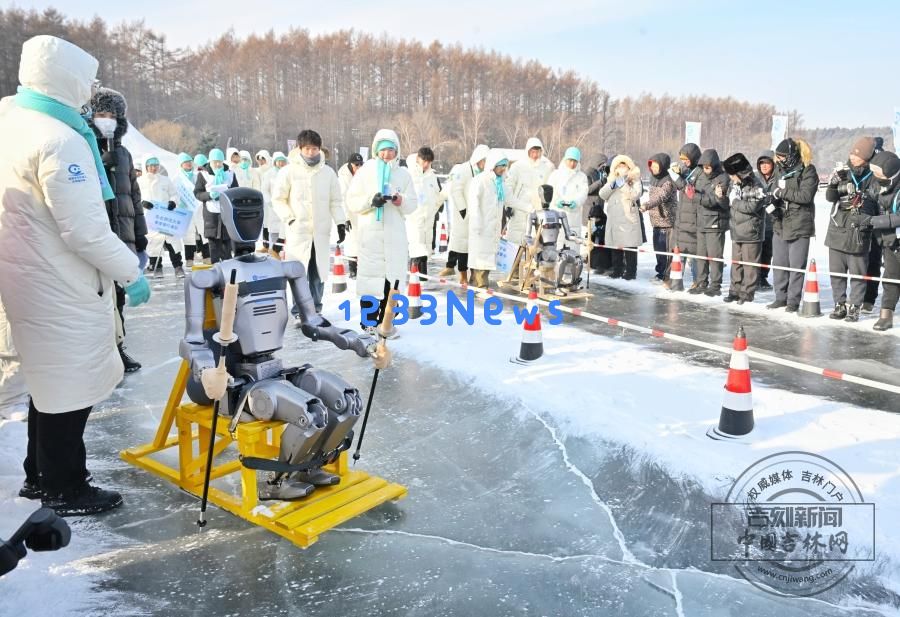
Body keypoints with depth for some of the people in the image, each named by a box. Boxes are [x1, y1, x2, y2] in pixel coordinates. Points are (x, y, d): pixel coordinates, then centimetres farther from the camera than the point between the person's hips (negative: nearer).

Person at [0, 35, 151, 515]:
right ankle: (64, 489, 19)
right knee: (70, 386, 4)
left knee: (50, 381, 22)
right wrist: (131, 272, -14)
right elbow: (85, 230, -24)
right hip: (62, 289, -10)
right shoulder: (60, 140, -21)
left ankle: (40, 475, 36)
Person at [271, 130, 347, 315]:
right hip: (298, 232, -3)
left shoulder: (328, 172, 6)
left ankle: (315, 310, 20)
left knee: (318, 275, 8)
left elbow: (336, 201, 10)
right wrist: (290, 219, -7)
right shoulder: (290, 172, -2)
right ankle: (299, 313, 6)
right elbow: (278, 199, 3)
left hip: (321, 232, 3)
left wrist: (340, 223, 1)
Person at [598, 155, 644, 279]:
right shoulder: (612, 180, 19)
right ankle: (617, 270, 17)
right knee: (616, 245, 9)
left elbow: (636, 194, -12)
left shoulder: (635, 180, 5)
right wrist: (611, 185, -6)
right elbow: (602, 195, 9)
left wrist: (624, 185, -14)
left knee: (629, 245, -6)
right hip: (614, 218, 5)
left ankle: (631, 271, -1)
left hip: (629, 218, -5)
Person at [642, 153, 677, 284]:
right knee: (658, 247, 17)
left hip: (667, 220, -9)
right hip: (656, 219, 9)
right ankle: (661, 272, 30)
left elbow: (661, 197, -33)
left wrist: (647, 205, -46)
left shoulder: (668, 181, -16)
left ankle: (667, 277, 0)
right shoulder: (654, 178, 12)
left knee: (666, 249, -7)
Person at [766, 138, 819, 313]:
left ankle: (793, 301, 5)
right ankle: (781, 297, 21)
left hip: (800, 225, -7)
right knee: (779, 263, 10)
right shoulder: (782, 170, 14)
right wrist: (773, 204, -4)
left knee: (796, 265, -2)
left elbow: (806, 195, -17)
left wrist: (782, 192, -13)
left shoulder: (808, 171, -6)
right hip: (780, 224, 7)